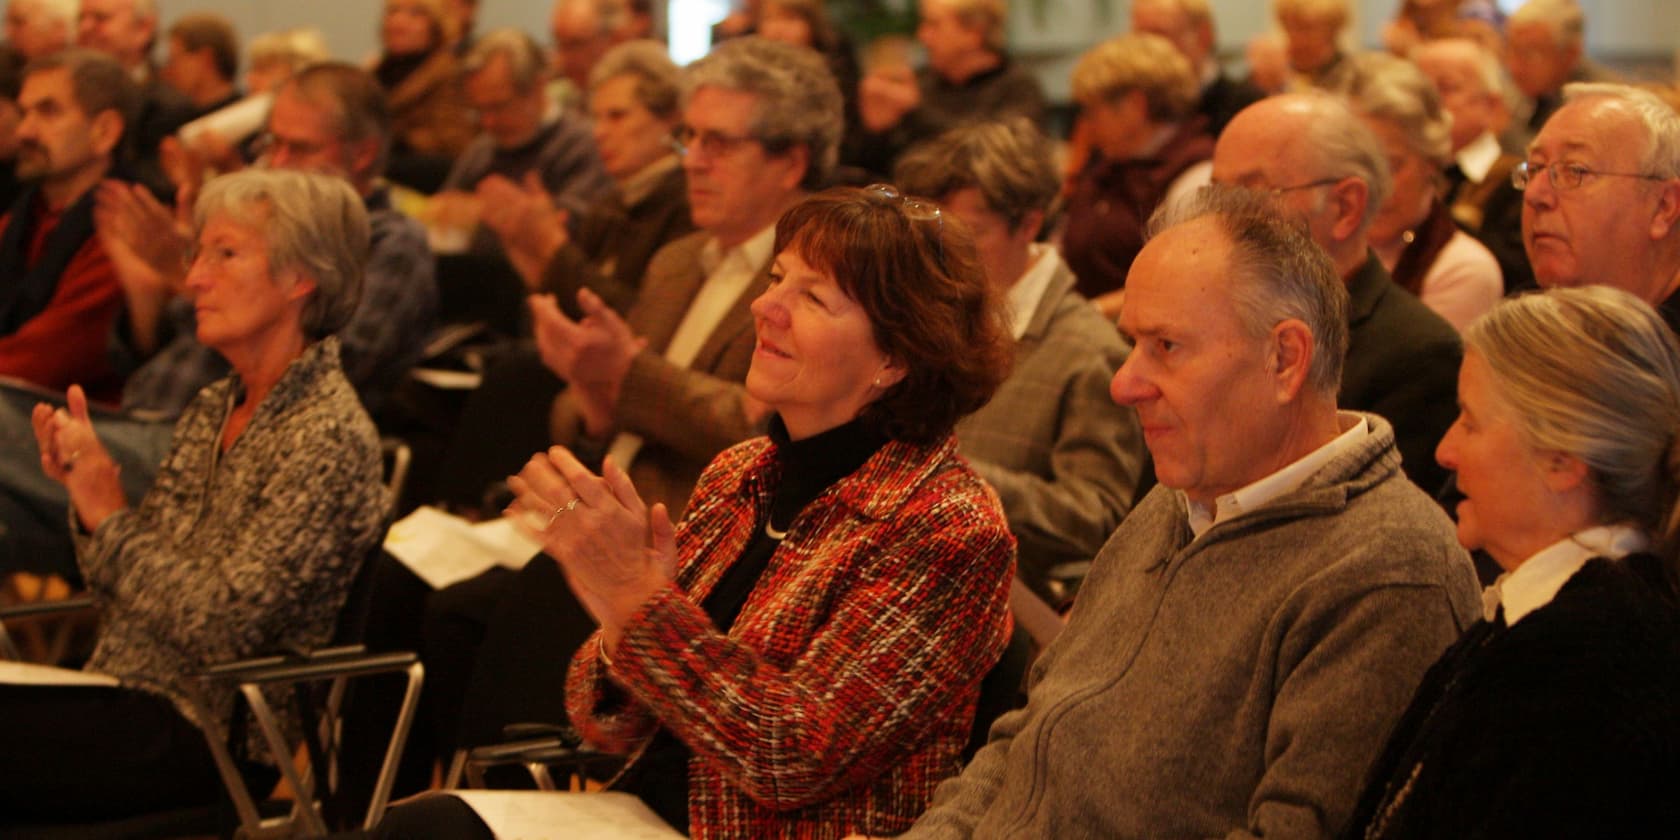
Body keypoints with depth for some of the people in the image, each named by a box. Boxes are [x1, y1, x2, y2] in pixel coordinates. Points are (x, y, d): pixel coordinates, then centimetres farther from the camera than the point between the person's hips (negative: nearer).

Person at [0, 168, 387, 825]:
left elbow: (220, 626, -19)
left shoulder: (326, 437, -13)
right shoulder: (213, 411, 13)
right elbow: (124, 599, 15)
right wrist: (85, 493, -2)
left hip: (209, 734, -8)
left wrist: (110, 513, -11)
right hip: (124, 694, 8)